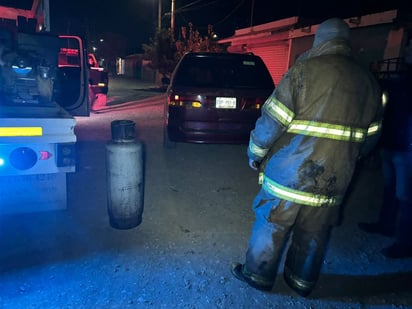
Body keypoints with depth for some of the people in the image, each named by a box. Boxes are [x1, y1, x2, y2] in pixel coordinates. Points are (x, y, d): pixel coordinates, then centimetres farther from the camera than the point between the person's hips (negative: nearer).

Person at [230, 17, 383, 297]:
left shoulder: (305, 70, -10)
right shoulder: (369, 81, 7)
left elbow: (272, 120, -14)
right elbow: (371, 136, 11)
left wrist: (255, 152, 0)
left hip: (290, 171, -5)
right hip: (335, 178, 5)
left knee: (271, 224, 11)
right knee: (314, 233, 17)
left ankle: (258, 274, 26)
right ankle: (303, 281, 34)